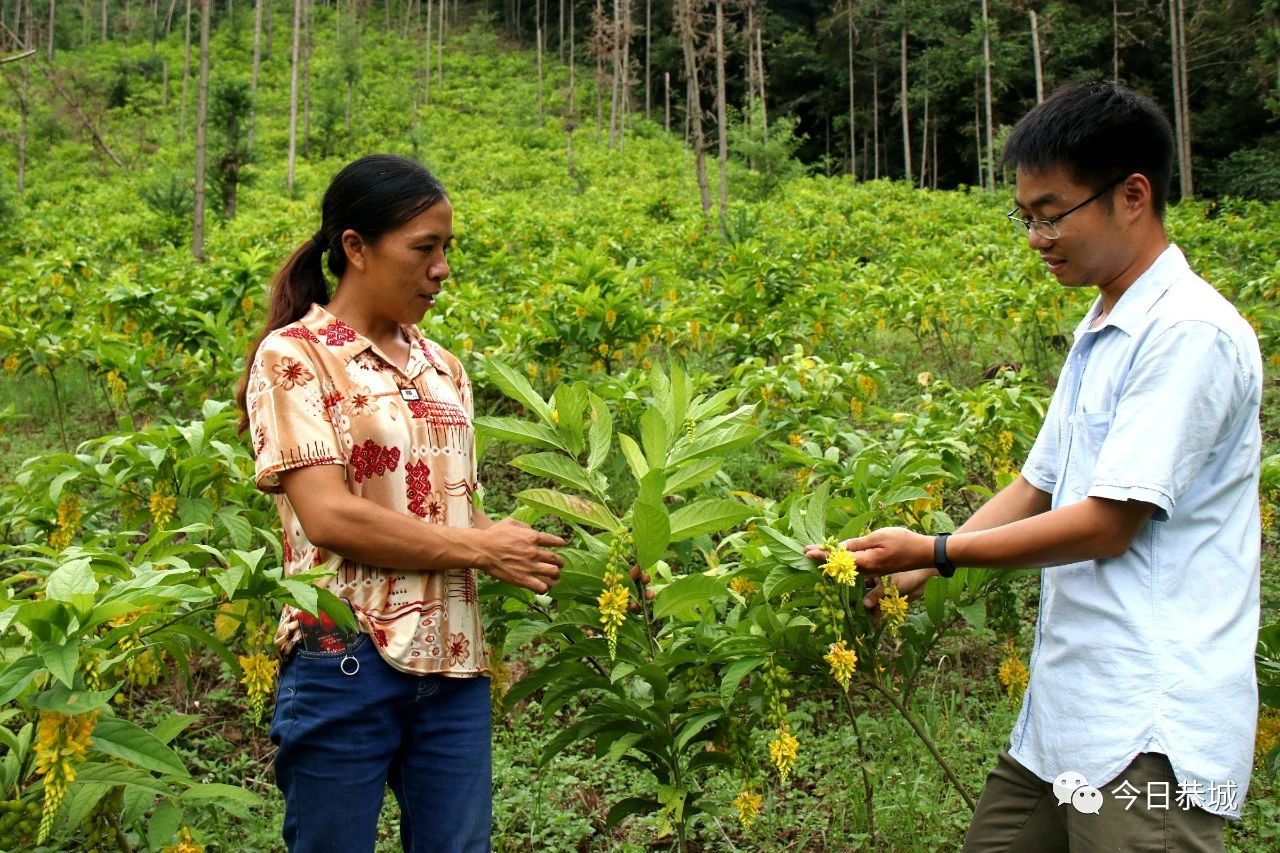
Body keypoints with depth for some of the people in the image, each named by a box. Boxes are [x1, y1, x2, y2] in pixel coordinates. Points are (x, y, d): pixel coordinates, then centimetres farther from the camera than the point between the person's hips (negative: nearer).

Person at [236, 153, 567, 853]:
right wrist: (478, 549, -12)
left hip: (454, 662, 6)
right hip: (349, 658, -5)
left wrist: (524, 546, -4)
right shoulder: (293, 356, -6)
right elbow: (328, 516, -15)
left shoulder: (441, 367, 13)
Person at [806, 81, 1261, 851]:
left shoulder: (1190, 333, -15)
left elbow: (1108, 523, -18)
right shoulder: (1098, 333, 13)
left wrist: (936, 551, -11)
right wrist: (914, 571, 4)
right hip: (1063, 715, 9)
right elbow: (1037, 487, 15)